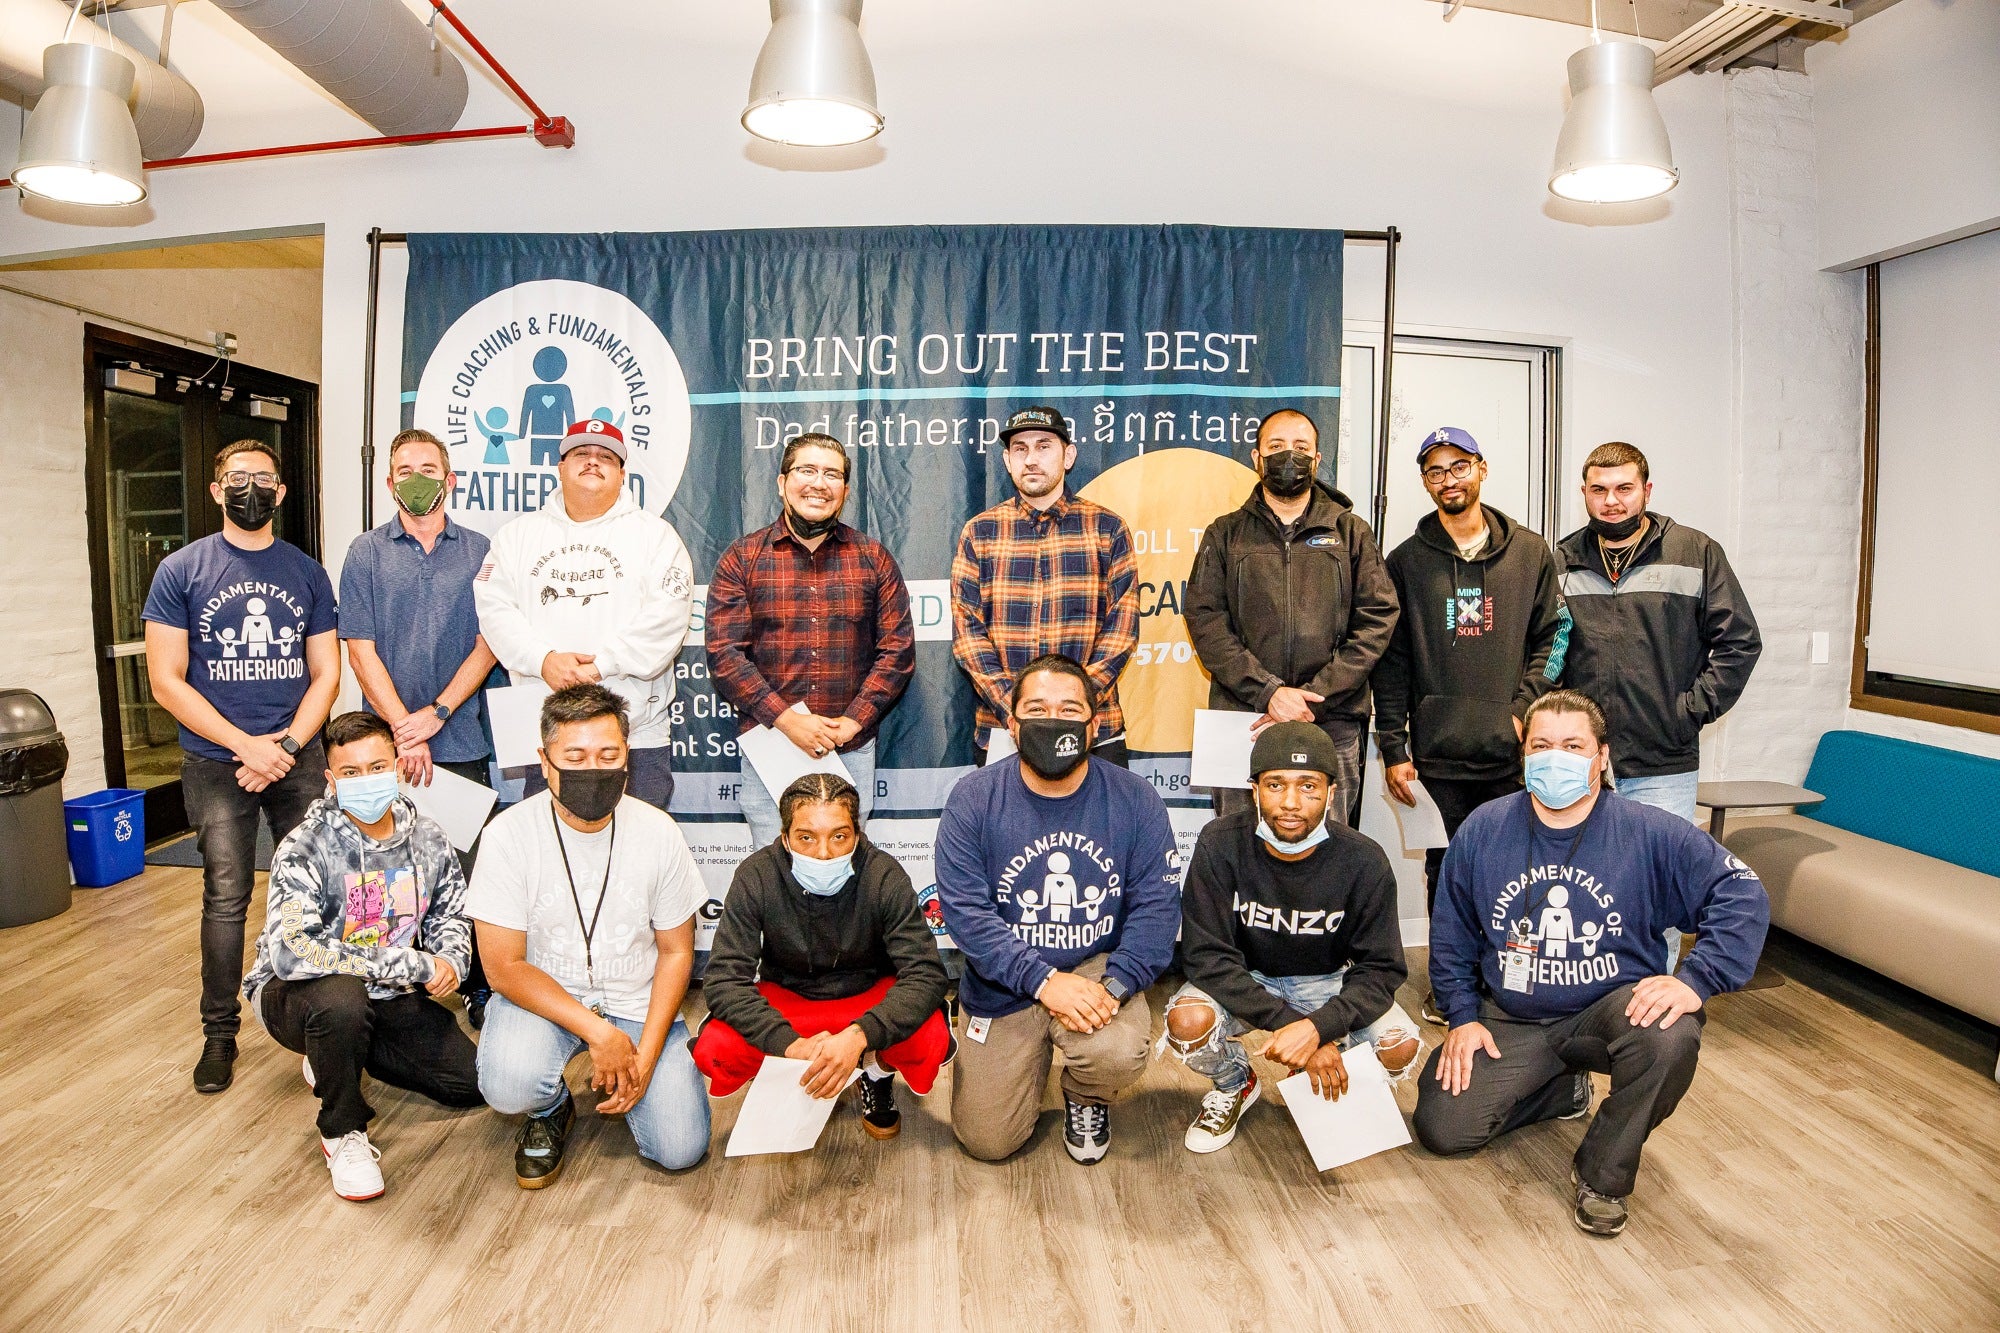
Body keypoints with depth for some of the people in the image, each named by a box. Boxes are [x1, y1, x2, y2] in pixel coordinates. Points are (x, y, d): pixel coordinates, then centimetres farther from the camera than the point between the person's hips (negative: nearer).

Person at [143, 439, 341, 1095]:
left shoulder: (308, 573, 8)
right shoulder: (181, 570, 1)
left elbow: (325, 674, 7)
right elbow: (166, 681, -4)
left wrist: (286, 746, -8)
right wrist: (248, 745, -12)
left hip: (299, 757, 2)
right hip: (215, 764, -1)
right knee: (226, 899, 0)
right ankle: (220, 1032, 16)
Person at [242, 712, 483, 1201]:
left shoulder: (426, 839, -6)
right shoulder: (304, 849, -22)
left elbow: (451, 913, 11)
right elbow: (290, 954, -35)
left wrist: (451, 960, -13)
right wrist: (415, 966, -31)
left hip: (389, 998, 5)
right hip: (298, 997, -5)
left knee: (473, 1082, -4)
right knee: (340, 996, -40)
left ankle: (339, 1056, 20)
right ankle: (343, 1131, -12)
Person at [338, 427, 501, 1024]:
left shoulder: (480, 551, 6)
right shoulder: (366, 553, 6)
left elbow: (489, 643, 0)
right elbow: (361, 651, 0)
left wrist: (435, 714, -10)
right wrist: (403, 730, -9)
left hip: (463, 743, 0)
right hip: (389, 744, 0)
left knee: (470, 867, 2)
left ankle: (478, 986, 14)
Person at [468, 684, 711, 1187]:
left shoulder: (658, 833, -11)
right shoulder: (508, 835, -16)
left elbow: (676, 951, -1)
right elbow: (504, 967, -14)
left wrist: (646, 1055, -11)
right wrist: (598, 1032, -22)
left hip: (637, 1003, 1)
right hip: (541, 995, -1)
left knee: (680, 1149, -12)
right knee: (509, 1086, -33)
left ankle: (616, 1080, 21)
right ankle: (552, 1108, 6)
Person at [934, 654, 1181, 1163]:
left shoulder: (1134, 799, -8)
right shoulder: (973, 798, -12)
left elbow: (1157, 904, -10)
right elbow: (964, 908, -17)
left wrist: (1114, 985, -25)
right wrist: (1044, 980, -26)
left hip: (1098, 969, 0)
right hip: (1004, 987, 0)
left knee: (1118, 1054, -31)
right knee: (988, 1141, 1)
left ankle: (1086, 1098, 9)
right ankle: (1036, 1055, 35)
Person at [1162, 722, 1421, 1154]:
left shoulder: (1362, 861, -20)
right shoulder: (1220, 845, -23)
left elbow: (1379, 969, -18)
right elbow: (1208, 956, -23)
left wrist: (1318, 1027, -37)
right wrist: (1290, 1022, -35)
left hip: (1327, 982, 1)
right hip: (1242, 979, -1)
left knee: (1400, 1047, -25)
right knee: (1188, 1022, -31)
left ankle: (1327, 1091, 12)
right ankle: (1235, 1086, 7)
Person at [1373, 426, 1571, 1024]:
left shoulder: (1530, 553, 8)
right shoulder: (1406, 561, 5)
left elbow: (1553, 635, 8)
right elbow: (1390, 661, 3)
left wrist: (1525, 709, -6)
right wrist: (1394, 748, -1)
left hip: (1514, 756, 0)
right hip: (1437, 756, 0)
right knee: (1446, 874, 7)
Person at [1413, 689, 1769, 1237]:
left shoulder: (1651, 833, -9)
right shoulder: (1482, 831, -3)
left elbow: (1743, 897, -14)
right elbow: (1450, 937, 6)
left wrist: (1696, 981, -28)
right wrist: (1463, 1017, -3)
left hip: (1612, 1008, -2)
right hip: (1511, 1021, 2)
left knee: (1672, 1036, -37)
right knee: (1440, 1126, -10)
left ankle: (1603, 1175, -10)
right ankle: (1562, 1090, 21)